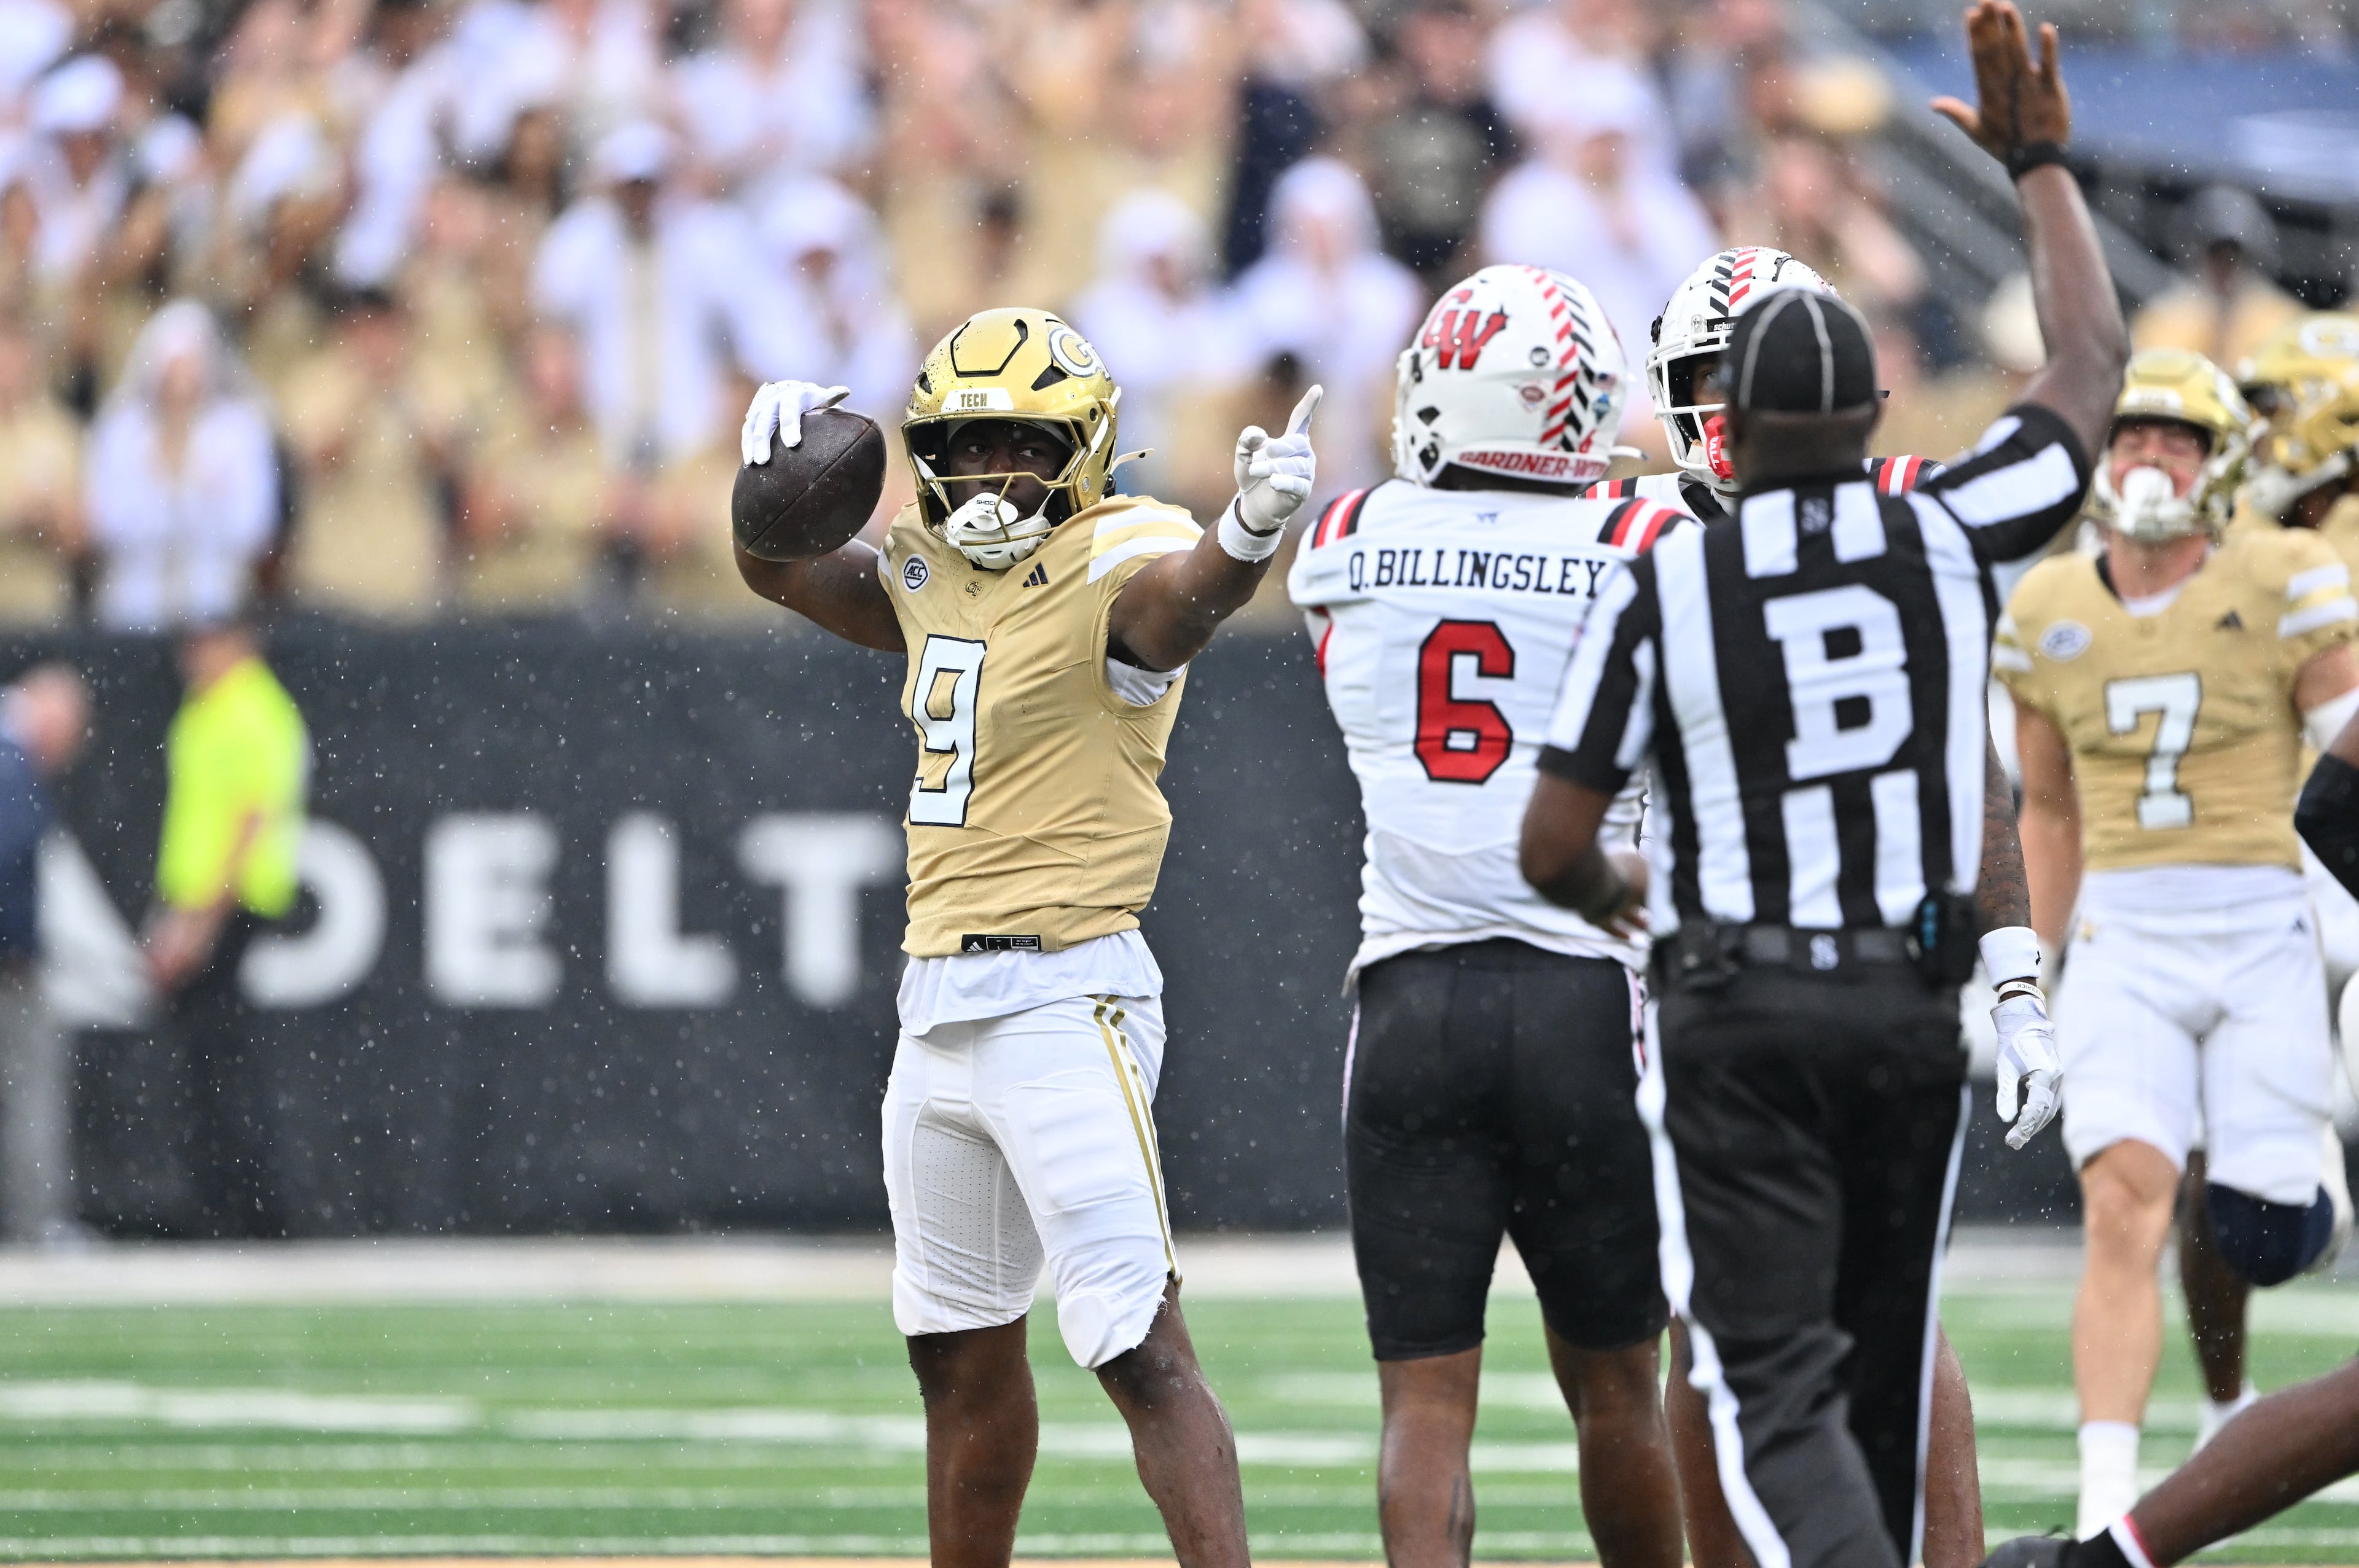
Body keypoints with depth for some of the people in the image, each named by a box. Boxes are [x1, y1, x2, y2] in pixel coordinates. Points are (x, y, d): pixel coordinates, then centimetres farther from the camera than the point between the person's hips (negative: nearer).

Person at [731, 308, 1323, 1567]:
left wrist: (1249, 532, -59)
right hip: (938, 1006, 9)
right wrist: (784, 455, 0)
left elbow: (1184, 595, -35)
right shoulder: (932, 575, 11)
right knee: (961, 1354, 19)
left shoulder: (1114, 572, -14)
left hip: (1062, 999, -9)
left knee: (1140, 1346, -16)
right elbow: (783, 569, 22)